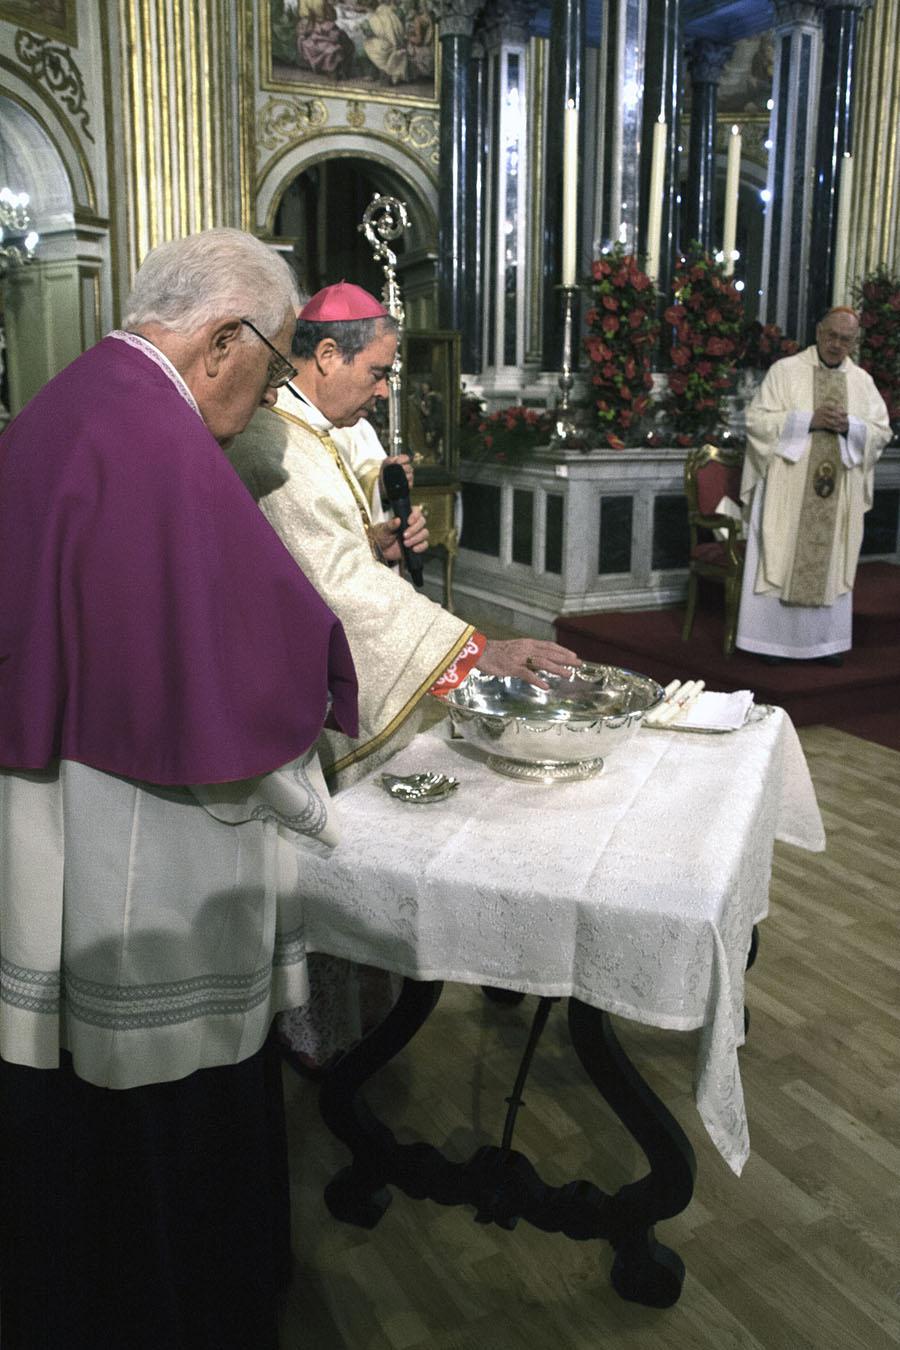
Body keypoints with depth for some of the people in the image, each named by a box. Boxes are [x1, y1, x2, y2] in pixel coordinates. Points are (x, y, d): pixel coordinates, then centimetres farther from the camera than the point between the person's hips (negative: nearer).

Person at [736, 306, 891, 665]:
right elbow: (758, 419, -7)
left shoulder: (863, 381, 10)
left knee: (831, 565, 7)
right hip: (788, 489, -3)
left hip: (838, 495, 3)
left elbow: (882, 432, 9)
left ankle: (824, 640, 16)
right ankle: (772, 639, 8)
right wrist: (809, 420, -17)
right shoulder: (785, 370, 0)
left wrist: (849, 426, -12)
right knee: (780, 563, -1)